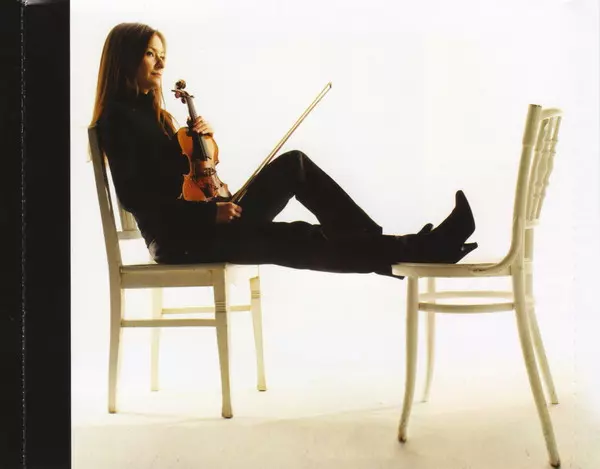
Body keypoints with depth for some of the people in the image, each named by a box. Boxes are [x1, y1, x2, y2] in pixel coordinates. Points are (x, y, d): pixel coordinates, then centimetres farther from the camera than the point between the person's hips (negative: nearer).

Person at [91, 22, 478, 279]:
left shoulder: (152, 112, 21)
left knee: (293, 164, -7)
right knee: (298, 241, -23)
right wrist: (209, 211, -23)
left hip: (206, 223, 8)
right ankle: (412, 252, -20)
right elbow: (134, 196, -18)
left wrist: (198, 138, 0)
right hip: (180, 239, -8)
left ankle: (375, 240, -11)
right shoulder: (118, 118, -7)